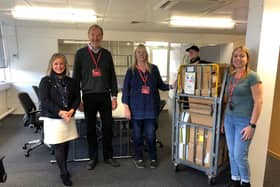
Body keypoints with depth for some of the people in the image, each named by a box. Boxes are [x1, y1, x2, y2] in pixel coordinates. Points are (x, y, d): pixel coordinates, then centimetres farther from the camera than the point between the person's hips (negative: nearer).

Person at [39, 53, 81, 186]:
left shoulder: (71, 82, 7)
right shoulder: (45, 81, -4)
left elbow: (77, 98, 4)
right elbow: (44, 101, -12)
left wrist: (71, 111, -14)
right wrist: (60, 112, -20)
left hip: (68, 118, 4)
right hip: (53, 119, -3)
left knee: (66, 144, 13)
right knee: (59, 146, 2)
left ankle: (64, 169, 32)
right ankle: (64, 173, 16)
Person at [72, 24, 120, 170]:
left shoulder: (107, 54, 9)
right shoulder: (81, 53, 3)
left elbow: (112, 76, 9)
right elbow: (76, 76, 3)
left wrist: (114, 96, 4)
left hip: (105, 96, 2)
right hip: (88, 96, -1)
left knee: (107, 127, 6)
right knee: (91, 129, 8)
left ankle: (108, 156, 22)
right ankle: (93, 158, 23)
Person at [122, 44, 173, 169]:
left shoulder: (153, 69, 6)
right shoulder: (131, 71, 3)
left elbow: (160, 85, 10)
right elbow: (126, 90, 2)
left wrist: (171, 86, -8)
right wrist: (126, 107, -4)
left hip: (151, 107, 1)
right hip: (136, 107, 0)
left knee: (151, 134, 3)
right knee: (137, 134, 8)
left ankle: (153, 158, 24)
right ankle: (138, 158, 26)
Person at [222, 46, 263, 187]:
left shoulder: (252, 76, -9)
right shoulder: (230, 76, 9)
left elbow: (258, 102, -12)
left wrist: (252, 125, -16)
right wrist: (224, 119, 13)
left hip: (244, 121, -6)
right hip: (229, 119, 6)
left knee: (240, 155, 0)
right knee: (232, 153, 12)